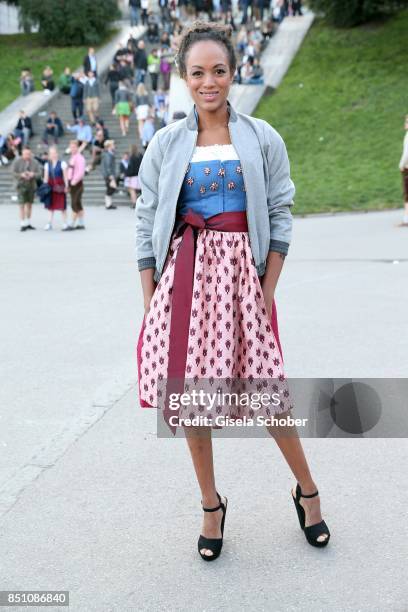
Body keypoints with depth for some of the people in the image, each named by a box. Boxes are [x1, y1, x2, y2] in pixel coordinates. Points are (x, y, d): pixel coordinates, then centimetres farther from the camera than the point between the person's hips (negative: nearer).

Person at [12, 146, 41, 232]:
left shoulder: (34, 162, 5)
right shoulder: (17, 161, -2)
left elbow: (39, 173, 1)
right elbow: (14, 173, -5)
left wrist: (33, 174, -20)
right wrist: (21, 175, -24)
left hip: (32, 185, 3)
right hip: (21, 186, -3)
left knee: (29, 204, 11)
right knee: (22, 205, -8)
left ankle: (28, 223, 22)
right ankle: (22, 224, -6)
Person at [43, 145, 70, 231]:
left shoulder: (62, 164, -2)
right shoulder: (47, 165, 10)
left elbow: (65, 176, -3)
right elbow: (46, 177, 11)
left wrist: (66, 186, -8)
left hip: (60, 187, -4)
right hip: (51, 187, 4)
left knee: (62, 205, -3)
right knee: (51, 205, 8)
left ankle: (65, 224, 2)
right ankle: (49, 223, 14)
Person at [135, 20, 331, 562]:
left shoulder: (262, 139, 3)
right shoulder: (166, 143, 5)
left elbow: (281, 215, 3)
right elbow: (147, 223, 6)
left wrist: (268, 290, -5)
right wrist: (150, 303, 1)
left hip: (242, 273, -1)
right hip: (183, 276, 2)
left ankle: (308, 491, 24)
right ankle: (211, 506, 25)